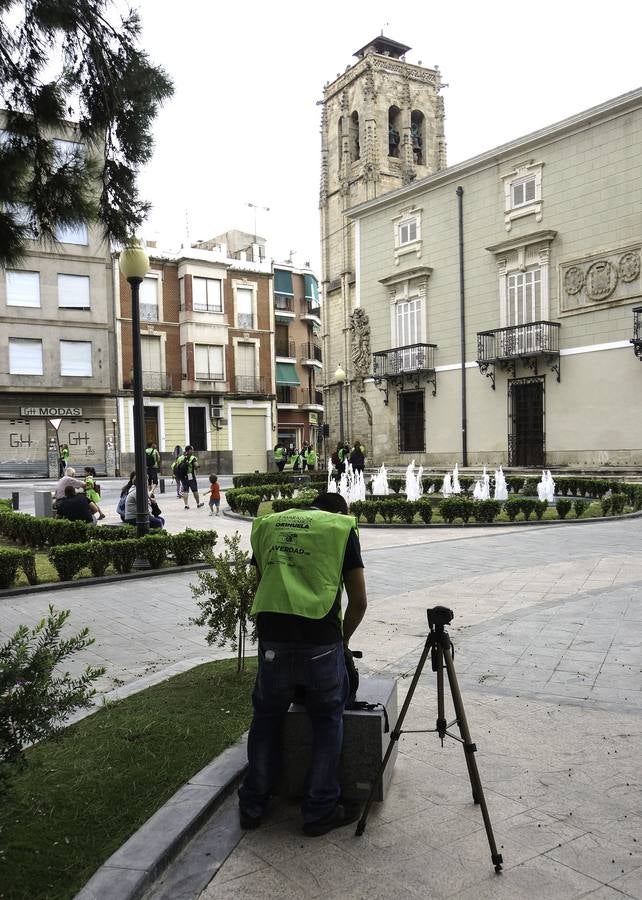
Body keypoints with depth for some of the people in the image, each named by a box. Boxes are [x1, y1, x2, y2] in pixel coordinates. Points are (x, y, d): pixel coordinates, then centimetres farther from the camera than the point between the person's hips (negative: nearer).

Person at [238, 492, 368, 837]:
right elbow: (359, 601, 4)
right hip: (320, 640, -3)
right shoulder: (341, 528, 7)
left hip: (272, 637, 3)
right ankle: (320, 809, 25)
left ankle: (252, 803, 33)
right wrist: (343, 639, 19)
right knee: (327, 719, 17)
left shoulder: (267, 525, 18)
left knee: (266, 715, 22)